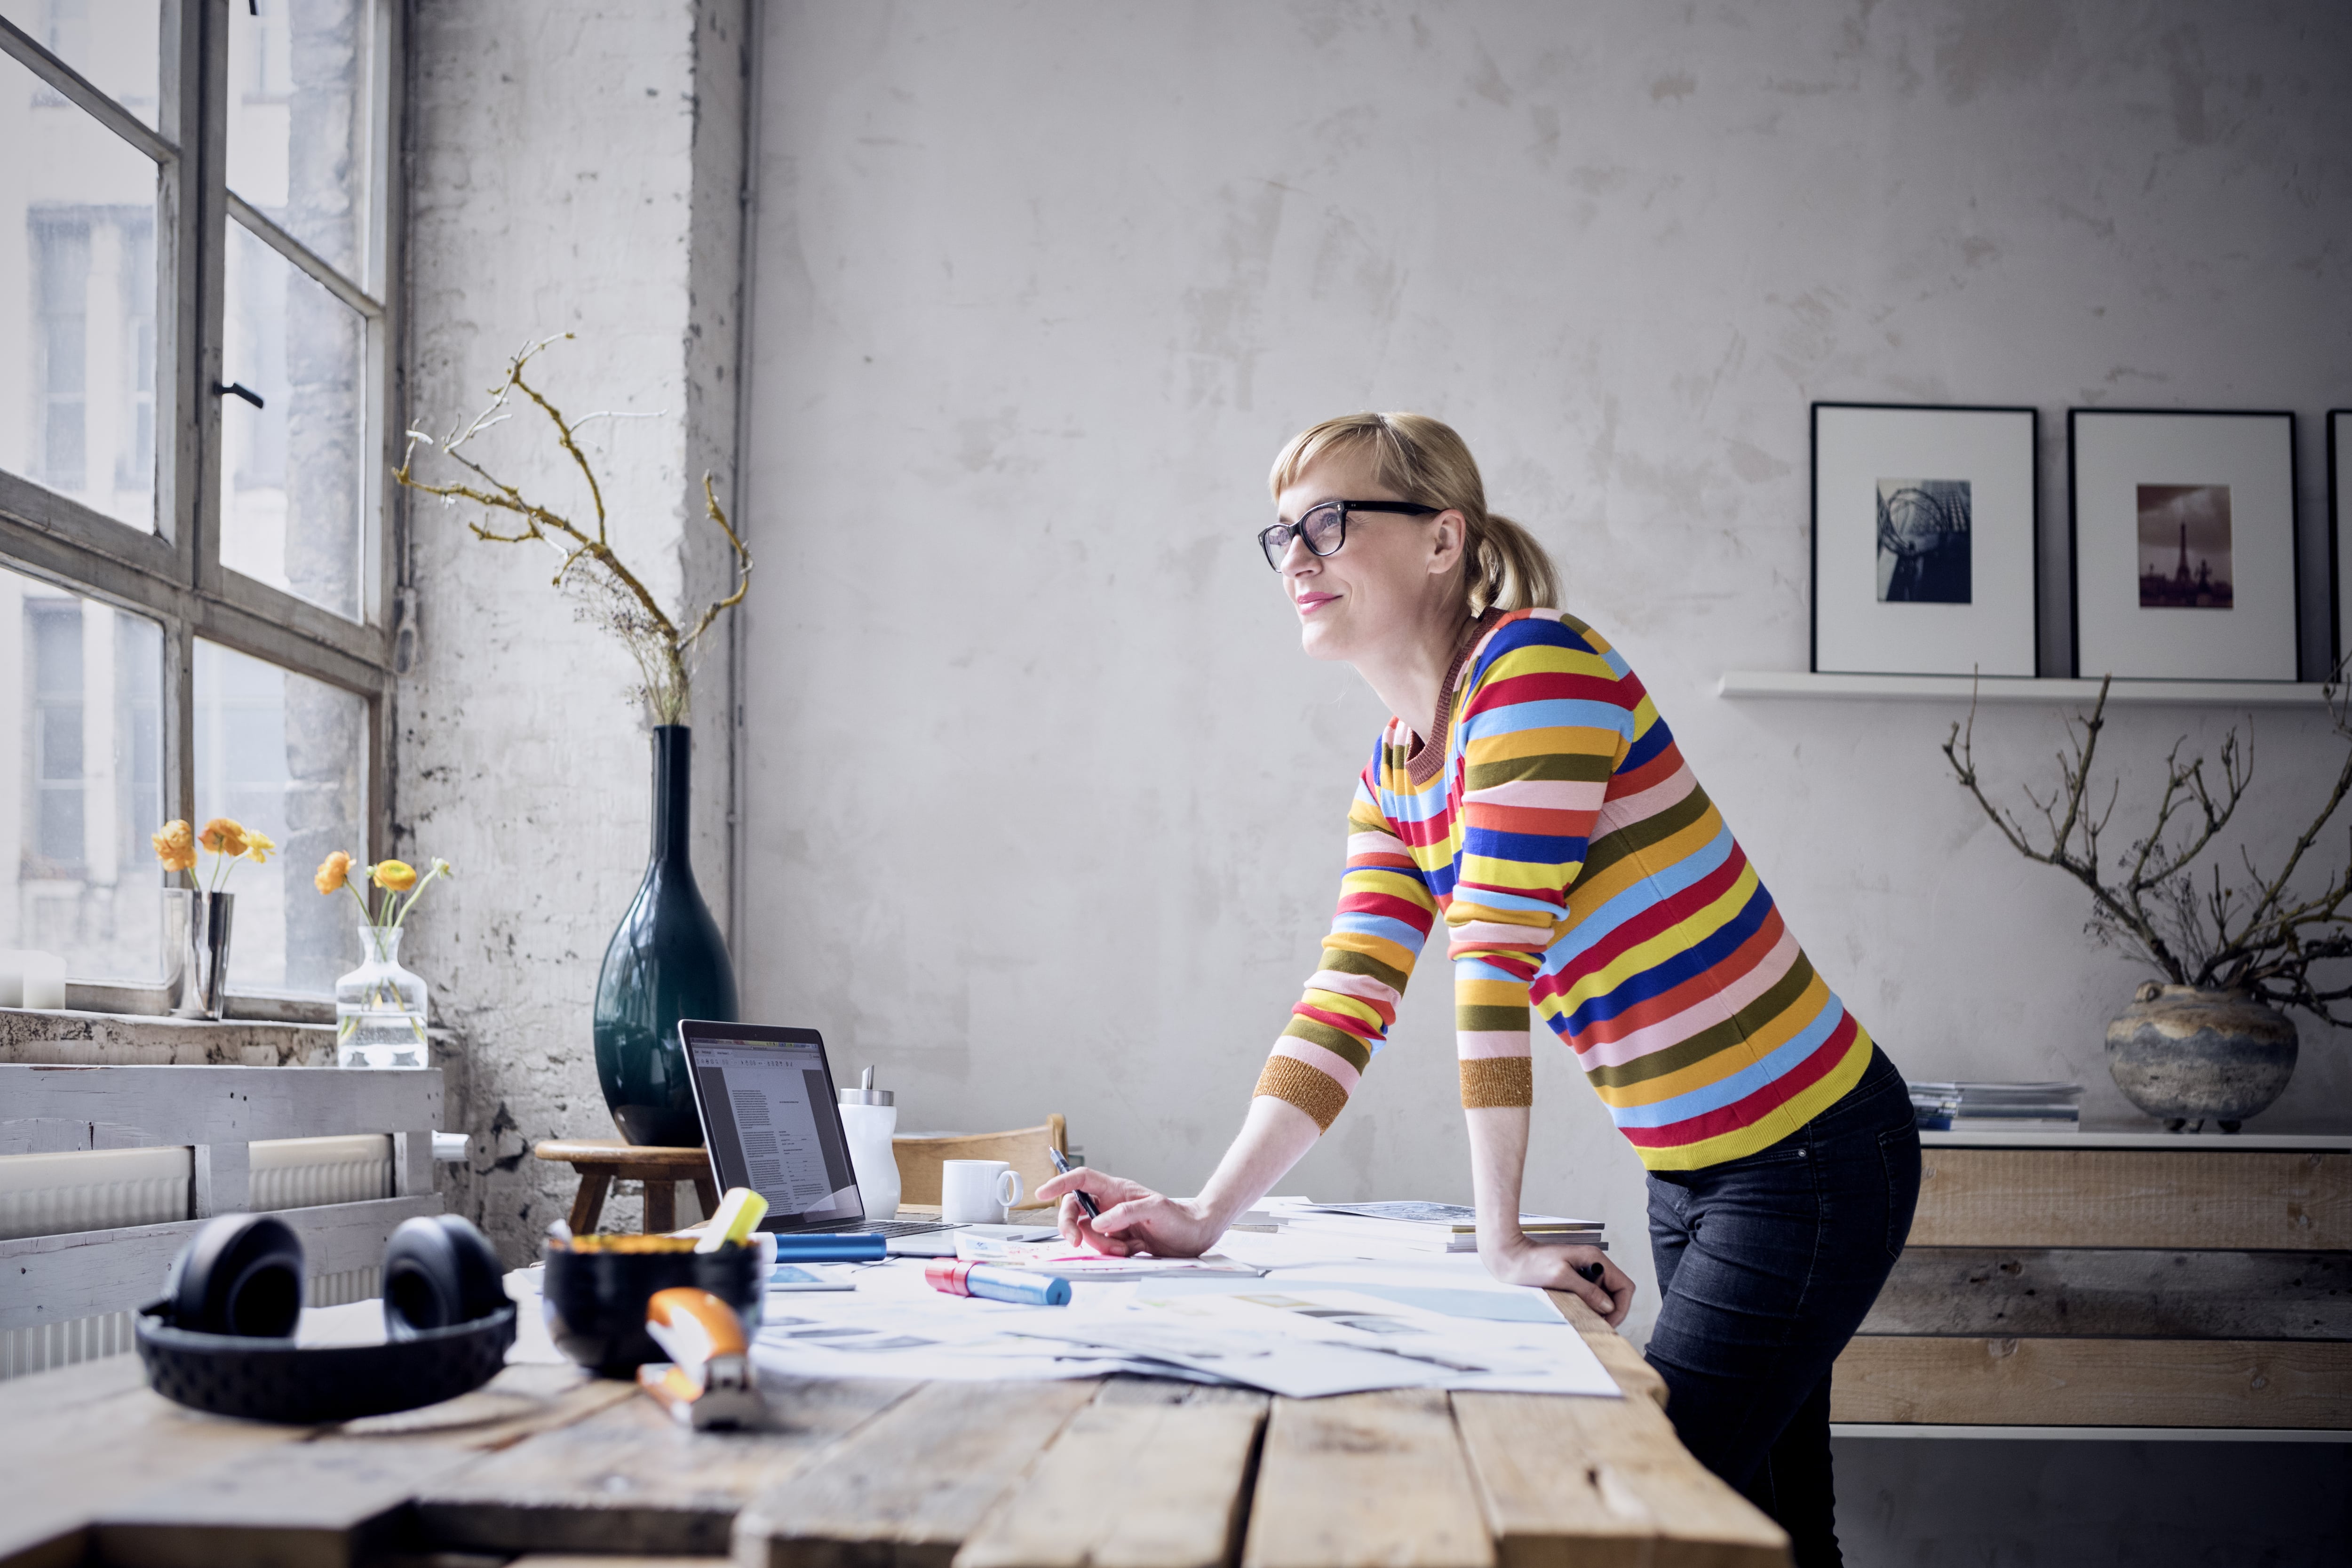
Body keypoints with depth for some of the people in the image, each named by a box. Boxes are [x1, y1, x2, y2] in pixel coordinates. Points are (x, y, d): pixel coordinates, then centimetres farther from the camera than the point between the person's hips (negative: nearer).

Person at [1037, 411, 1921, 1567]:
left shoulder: (1535, 665, -19)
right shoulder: (1393, 775, 7)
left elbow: (1495, 956, -24)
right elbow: (1344, 1008, 2)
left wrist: (1500, 1241, -25)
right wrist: (1207, 1218, -8)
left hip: (1809, 1156, -8)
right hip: (1688, 1172, 8)